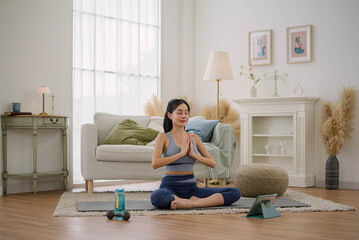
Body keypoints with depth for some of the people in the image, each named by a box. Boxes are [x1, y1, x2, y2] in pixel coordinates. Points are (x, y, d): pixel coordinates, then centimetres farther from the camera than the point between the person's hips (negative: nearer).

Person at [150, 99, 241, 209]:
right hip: (170, 186, -4)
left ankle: (191, 203, -26)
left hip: (191, 188, 5)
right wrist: (181, 153, -14)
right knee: (156, 196, -43)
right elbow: (155, 163, -15)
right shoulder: (164, 137, 1)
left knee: (235, 193, -14)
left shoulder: (194, 138, 13)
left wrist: (193, 154, -6)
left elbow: (212, 163, 9)